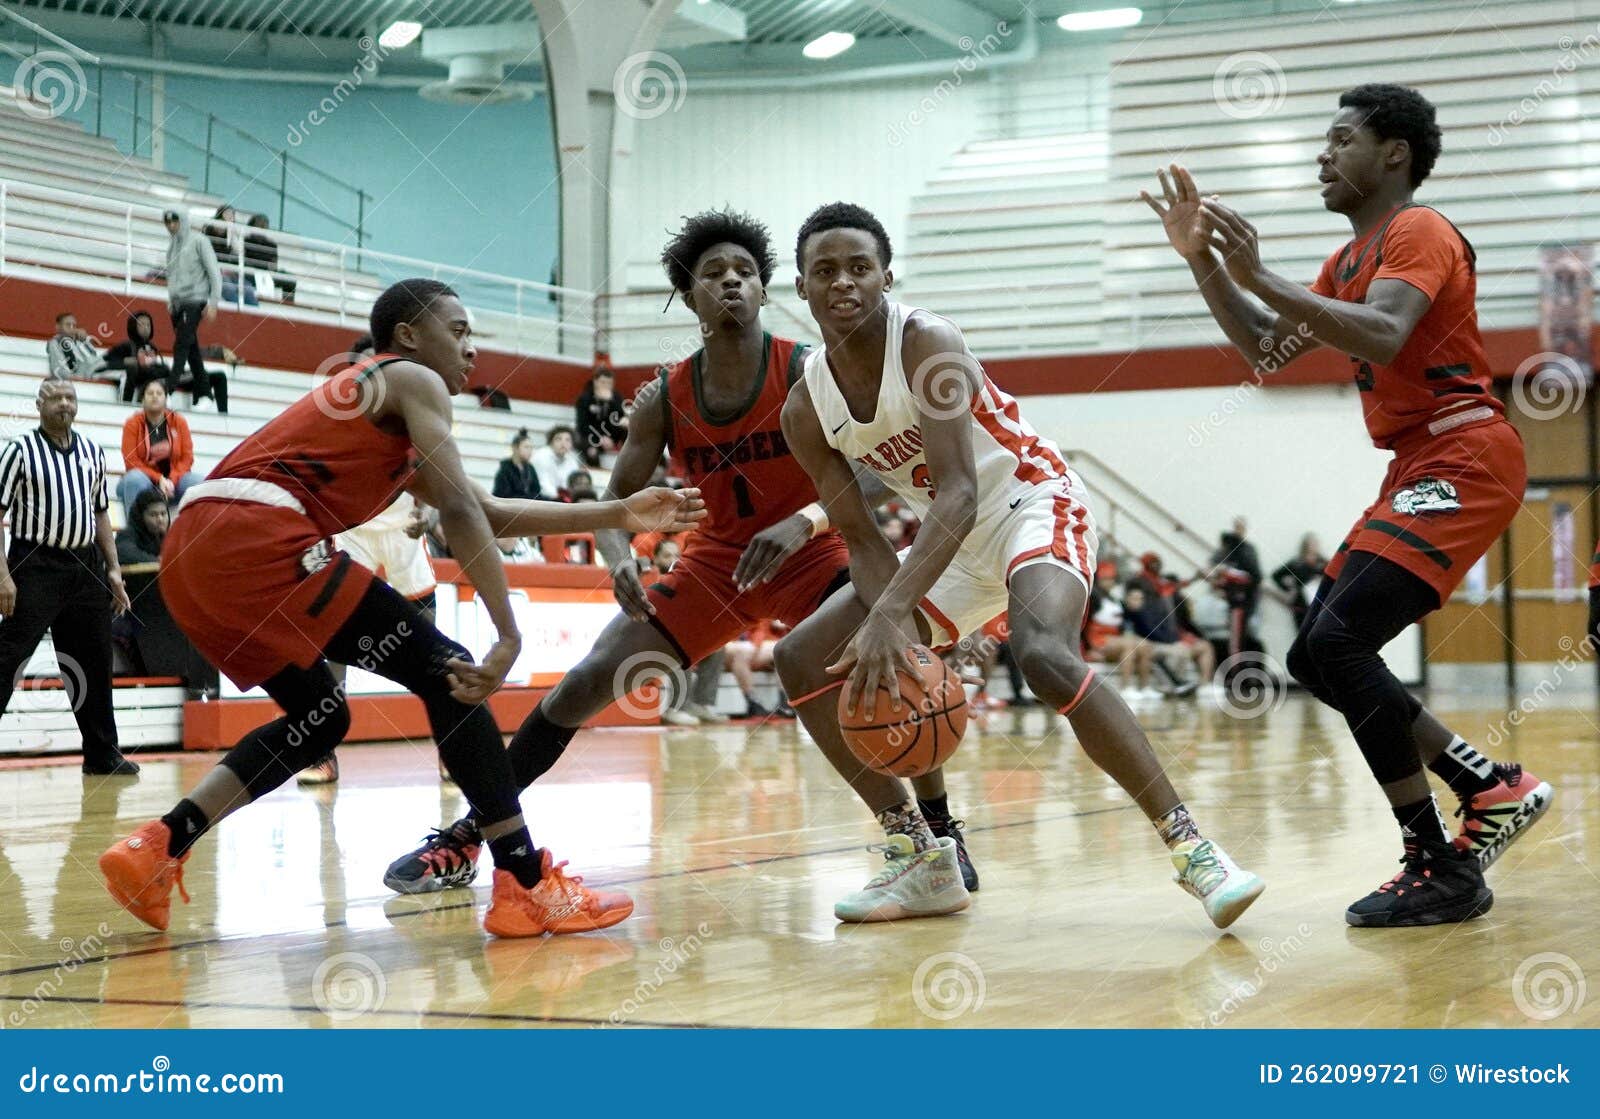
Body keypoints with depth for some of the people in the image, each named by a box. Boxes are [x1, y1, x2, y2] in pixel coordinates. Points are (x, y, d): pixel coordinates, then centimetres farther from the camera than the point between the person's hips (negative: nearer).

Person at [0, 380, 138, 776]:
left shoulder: (92, 452, 12)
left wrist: (113, 569, 12)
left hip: (85, 568, 5)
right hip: (36, 566, -5)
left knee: (94, 665, 10)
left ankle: (102, 754, 20)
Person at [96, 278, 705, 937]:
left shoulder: (387, 428, 34)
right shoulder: (413, 380, 8)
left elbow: (486, 513, 37)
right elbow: (459, 510, -6)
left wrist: (617, 516, 33)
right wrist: (509, 637, -11)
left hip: (190, 553, 10)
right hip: (256, 534, -10)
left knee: (318, 718, 24)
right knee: (446, 673, -4)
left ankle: (155, 850, 10)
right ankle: (529, 888, -6)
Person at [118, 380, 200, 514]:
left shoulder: (179, 422, 4)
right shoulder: (132, 423, 0)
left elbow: (187, 458, 1)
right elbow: (131, 461, -6)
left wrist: (171, 480, -17)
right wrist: (159, 479, -18)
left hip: (173, 481, 2)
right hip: (144, 478, -1)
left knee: (196, 480, -27)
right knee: (135, 479, -35)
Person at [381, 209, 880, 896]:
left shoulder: (807, 372, -17)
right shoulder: (663, 399, -9)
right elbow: (615, 502, -5)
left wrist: (801, 523, -44)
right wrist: (620, 561, -29)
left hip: (807, 553, -2)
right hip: (715, 559, 3)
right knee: (587, 680, -7)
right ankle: (464, 840, 3)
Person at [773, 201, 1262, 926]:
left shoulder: (927, 345, -23)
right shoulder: (805, 411, -5)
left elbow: (959, 493, -34)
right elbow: (862, 540, -4)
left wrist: (890, 613, -47)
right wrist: (890, 624, -25)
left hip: (1032, 504, -7)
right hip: (952, 541, 8)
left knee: (1045, 655, -36)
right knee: (803, 662, -1)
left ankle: (1191, 849, -30)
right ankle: (924, 863, 3)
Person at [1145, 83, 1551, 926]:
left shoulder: (1418, 232, -9)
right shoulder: (1351, 259, 21)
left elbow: (1382, 337, -27)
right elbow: (1266, 350, 22)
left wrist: (1260, 277, -27)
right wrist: (1202, 261, 11)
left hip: (1461, 461, -10)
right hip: (1417, 468, 10)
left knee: (1336, 643, -21)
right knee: (1316, 658, 7)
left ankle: (1441, 866, -15)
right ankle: (1494, 791, 14)